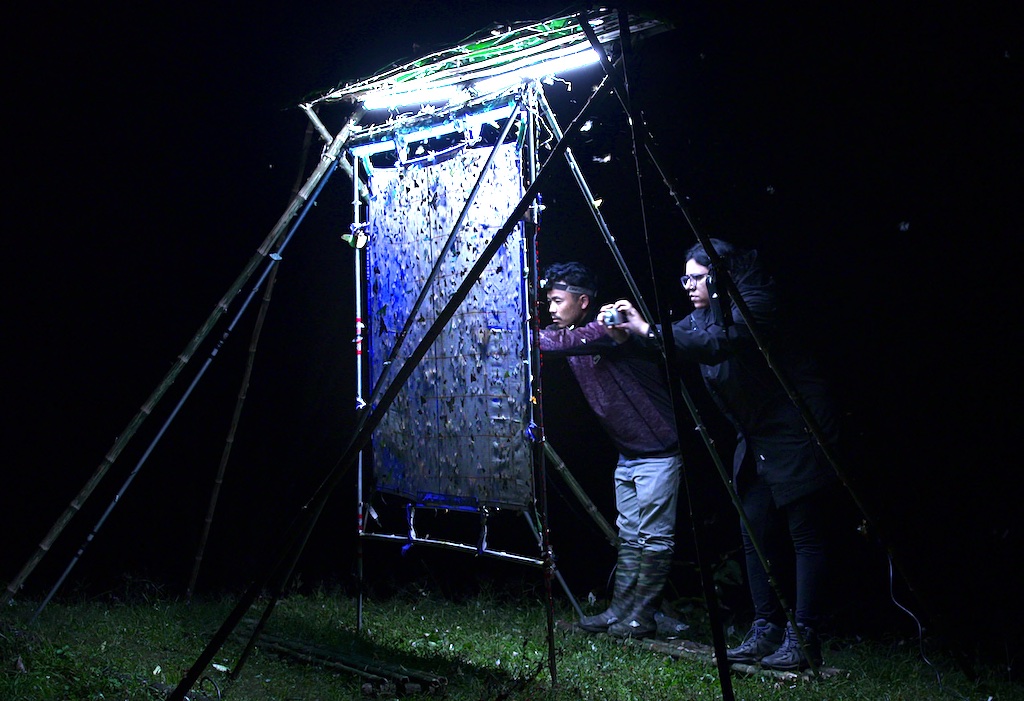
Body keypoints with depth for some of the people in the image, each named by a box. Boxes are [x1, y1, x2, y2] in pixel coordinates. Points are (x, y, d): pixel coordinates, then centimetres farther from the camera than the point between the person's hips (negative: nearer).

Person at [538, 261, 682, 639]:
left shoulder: (613, 328, -21)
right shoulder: (573, 337, 7)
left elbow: (566, 343, -35)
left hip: (658, 452, -9)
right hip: (628, 454, 9)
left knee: (654, 537, -2)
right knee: (628, 536, 12)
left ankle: (641, 617, 3)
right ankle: (619, 611, 17)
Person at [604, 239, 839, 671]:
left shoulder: (755, 305, -19)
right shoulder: (703, 315, 9)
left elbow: (716, 344, -34)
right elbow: (675, 345, 4)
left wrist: (648, 330, -35)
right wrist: (629, 333, -14)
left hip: (796, 437, -9)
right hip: (757, 444, 9)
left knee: (805, 537, -4)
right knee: (754, 534, 8)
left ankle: (803, 638, -2)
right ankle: (766, 628, 16)